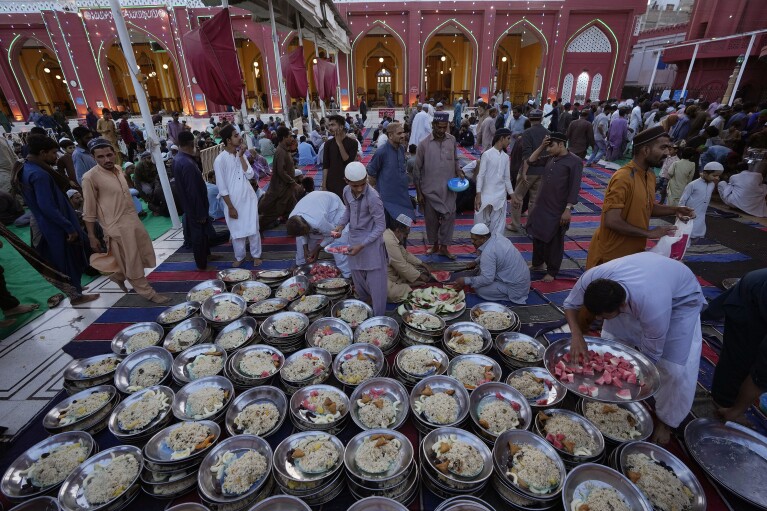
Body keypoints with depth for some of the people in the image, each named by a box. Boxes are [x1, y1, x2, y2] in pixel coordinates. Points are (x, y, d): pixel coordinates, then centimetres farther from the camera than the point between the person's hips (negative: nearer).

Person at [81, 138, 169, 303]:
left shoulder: (118, 169, 7)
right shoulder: (90, 177, -13)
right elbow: (89, 211, -10)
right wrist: (92, 237, -10)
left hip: (134, 220, 8)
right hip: (116, 226, -7)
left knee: (143, 256, 17)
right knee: (132, 263, 3)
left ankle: (118, 276, 39)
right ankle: (147, 292, 15)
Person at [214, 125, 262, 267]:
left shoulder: (240, 155, 5)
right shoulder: (220, 160, -12)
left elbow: (250, 175, -6)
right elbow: (222, 188, -11)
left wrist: (241, 156, -9)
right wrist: (230, 207, -12)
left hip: (249, 198, 4)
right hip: (234, 201, -4)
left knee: (253, 228, 9)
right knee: (237, 230, 10)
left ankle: (256, 255, 25)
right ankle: (239, 256, 29)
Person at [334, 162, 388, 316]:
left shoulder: (372, 197, -25)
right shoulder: (347, 191, -5)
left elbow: (380, 226, -19)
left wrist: (362, 245, -22)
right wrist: (342, 224, -1)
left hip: (371, 242, -7)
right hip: (354, 239, 7)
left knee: (375, 281, 2)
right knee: (357, 278, 21)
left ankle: (379, 316, 19)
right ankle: (365, 305, 46)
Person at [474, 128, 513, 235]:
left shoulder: (506, 157, 8)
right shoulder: (487, 154, -8)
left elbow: (506, 178, 14)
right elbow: (480, 176, -10)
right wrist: (478, 196, -16)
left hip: (500, 196, 5)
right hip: (486, 195, -5)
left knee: (498, 227, 7)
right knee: (482, 224, 4)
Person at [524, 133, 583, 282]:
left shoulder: (574, 161, -10)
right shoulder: (550, 159, 9)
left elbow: (574, 187, -15)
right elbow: (532, 161, 17)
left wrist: (568, 209, -20)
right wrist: (541, 147, 4)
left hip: (558, 210, -7)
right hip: (541, 206, 7)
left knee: (555, 241, 5)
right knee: (537, 235, 17)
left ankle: (552, 272, 19)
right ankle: (537, 263, 36)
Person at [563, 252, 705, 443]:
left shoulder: (653, 309, -44)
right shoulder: (591, 278, -37)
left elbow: (650, 356, -26)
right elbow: (570, 305, -16)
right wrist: (577, 335, -32)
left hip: (682, 297, -4)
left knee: (675, 367, -9)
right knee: (612, 339, -3)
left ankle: (666, 420, 17)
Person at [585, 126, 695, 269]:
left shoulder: (650, 175, 5)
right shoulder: (623, 177, -24)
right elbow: (611, 221, -29)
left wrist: (674, 210, 4)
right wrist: (649, 233, -22)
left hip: (634, 251, 9)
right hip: (611, 255, -9)